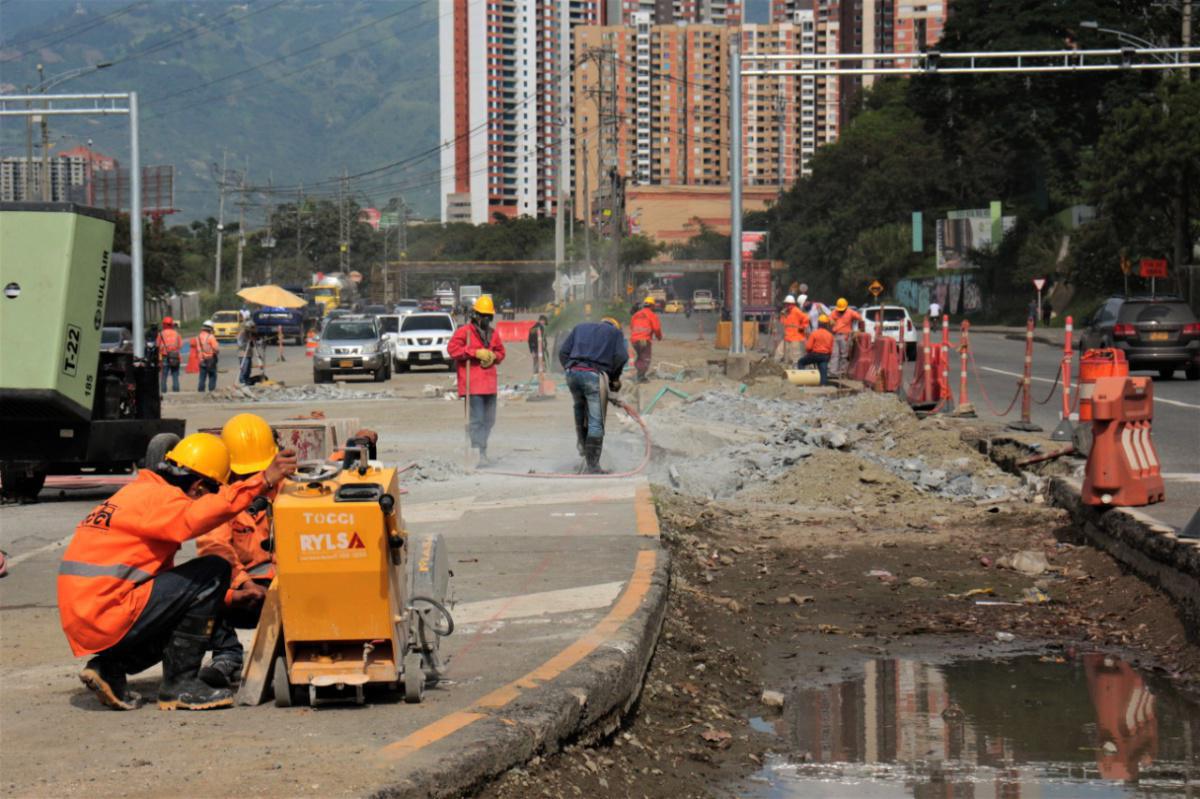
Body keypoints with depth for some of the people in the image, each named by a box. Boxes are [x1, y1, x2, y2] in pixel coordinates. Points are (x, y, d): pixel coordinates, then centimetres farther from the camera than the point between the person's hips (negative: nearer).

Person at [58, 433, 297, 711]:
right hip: (108, 619, -10)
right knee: (214, 570, -8)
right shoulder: (158, 496, -8)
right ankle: (179, 685, -7)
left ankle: (109, 668, 9)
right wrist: (263, 482, -33)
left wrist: (229, 593, 23)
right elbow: (193, 518, -33)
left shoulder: (140, 492, 23)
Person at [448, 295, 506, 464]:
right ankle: (479, 453, -11)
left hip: (489, 384, 7)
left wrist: (493, 356, -1)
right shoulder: (464, 332, -4)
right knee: (477, 420, -10)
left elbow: (500, 352, 24)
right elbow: (453, 349, -13)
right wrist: (476, 353, -18)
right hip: (473, 384, -7)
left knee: (489, 420, 12)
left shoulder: (493, 334, 15)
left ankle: (481, 450, 23)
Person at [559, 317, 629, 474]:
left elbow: (563, 352, 16)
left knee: (580, 407, 33)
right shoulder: (615, 332, 20)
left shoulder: (580, 327, 28)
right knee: (596, 422, 1)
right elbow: (621, 357, 4)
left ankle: (581, 444, 30)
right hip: (595, 376, -4)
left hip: (573, 372, 4)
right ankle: (592, 466, 0)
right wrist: (614, 378, 16)